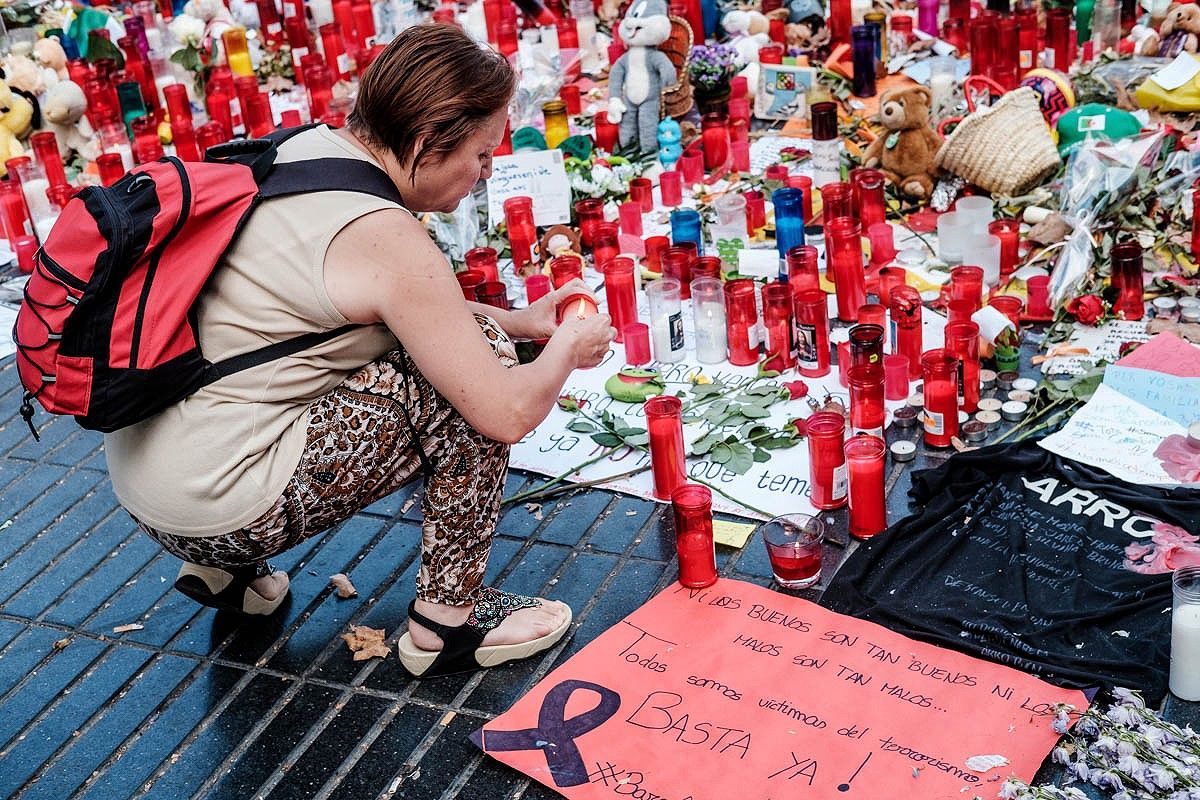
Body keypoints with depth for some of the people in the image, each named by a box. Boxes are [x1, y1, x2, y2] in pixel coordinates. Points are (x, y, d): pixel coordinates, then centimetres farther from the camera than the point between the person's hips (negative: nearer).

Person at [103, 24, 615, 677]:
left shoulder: (307, 149, 5)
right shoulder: (384, 238, -20)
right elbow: (508, 415, -17)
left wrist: (523, 321, 18)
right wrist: (568, 349, 2)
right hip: (220, 513, -9)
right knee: (477, 351, -7)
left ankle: (226, 569, 22)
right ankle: (448, 619, 2)